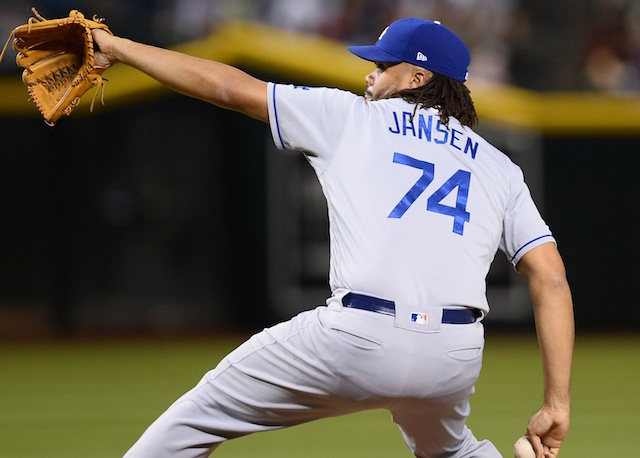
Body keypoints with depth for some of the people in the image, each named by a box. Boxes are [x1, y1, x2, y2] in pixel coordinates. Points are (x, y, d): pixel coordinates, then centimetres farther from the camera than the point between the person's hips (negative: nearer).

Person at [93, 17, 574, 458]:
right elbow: (552, 280, 9)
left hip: (360, 343, -4)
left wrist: (118, 48, 25)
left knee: (204, 412, 12)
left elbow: (230, 87, 15)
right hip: (456, 358, 4)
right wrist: (557, 402, 8)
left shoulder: (350, 117, 13)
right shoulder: (499, 168, 19)